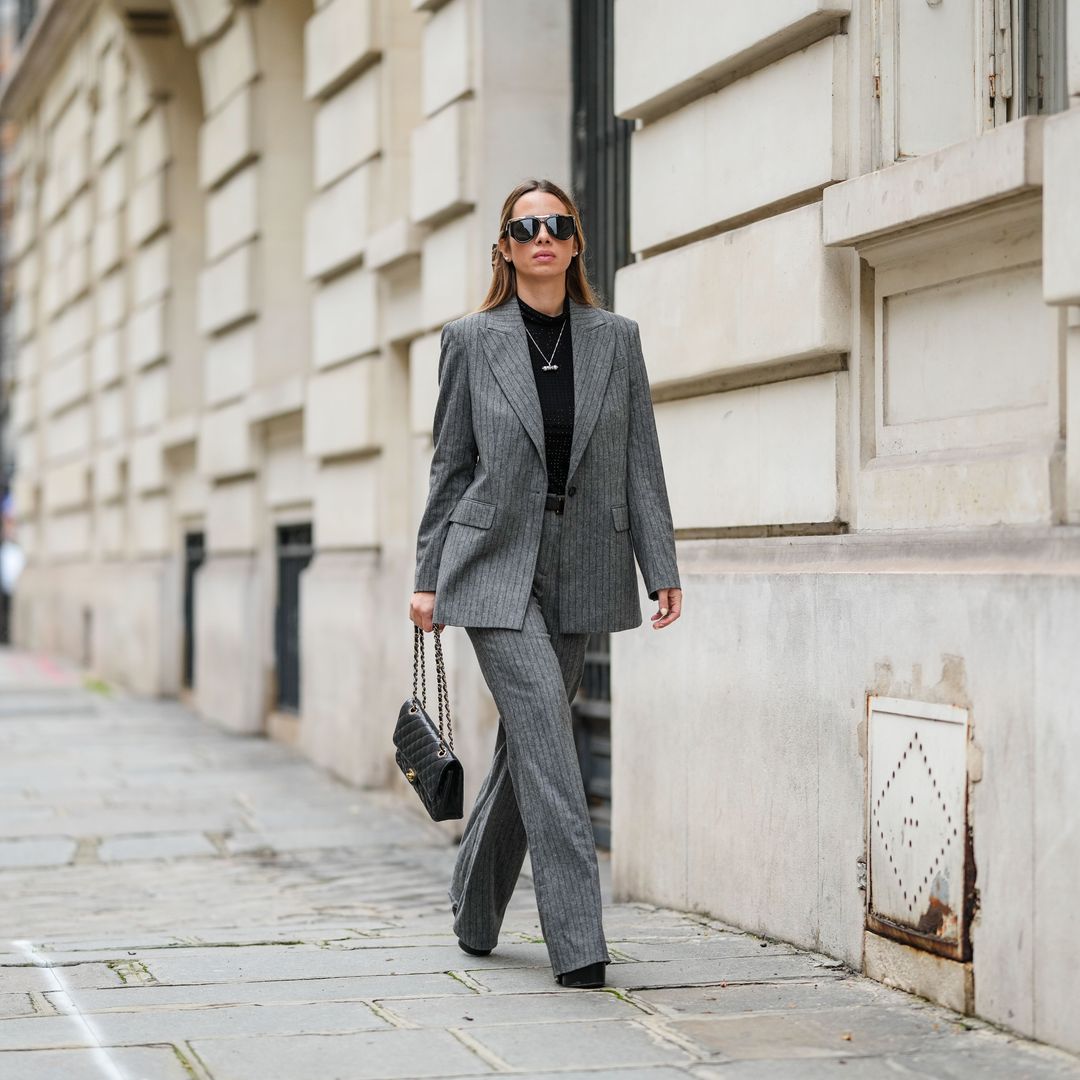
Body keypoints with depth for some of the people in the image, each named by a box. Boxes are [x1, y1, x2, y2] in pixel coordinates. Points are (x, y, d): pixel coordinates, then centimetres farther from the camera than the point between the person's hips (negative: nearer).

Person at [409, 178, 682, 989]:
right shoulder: (472, 339, 2)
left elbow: (642, 462, 5)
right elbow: (451, 463, 5)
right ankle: (577, 939, -15)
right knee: (545, 729, -15)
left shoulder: (616, 339, 6)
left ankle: (474, 911, 29)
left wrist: (663, 570, -2)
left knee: (528, 741, 10)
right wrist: (429, 577, 3)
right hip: (495, 565, -3)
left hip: (579, 571, 3)